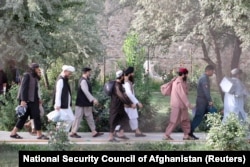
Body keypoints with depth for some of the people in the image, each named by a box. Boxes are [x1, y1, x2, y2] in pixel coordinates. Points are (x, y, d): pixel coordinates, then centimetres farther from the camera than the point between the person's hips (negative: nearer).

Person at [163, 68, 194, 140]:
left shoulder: (180, 82, 14)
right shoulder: (179, 83, -20)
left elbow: (185, 92, 13)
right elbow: (182, 95, -25)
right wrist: (188, 104, -26)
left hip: (181, 105, 10)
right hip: (177, 105, -10)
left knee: (185, 120, 12)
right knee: (174, 121, -5)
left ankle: (186, 135, 16)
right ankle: (166, 135, 2)